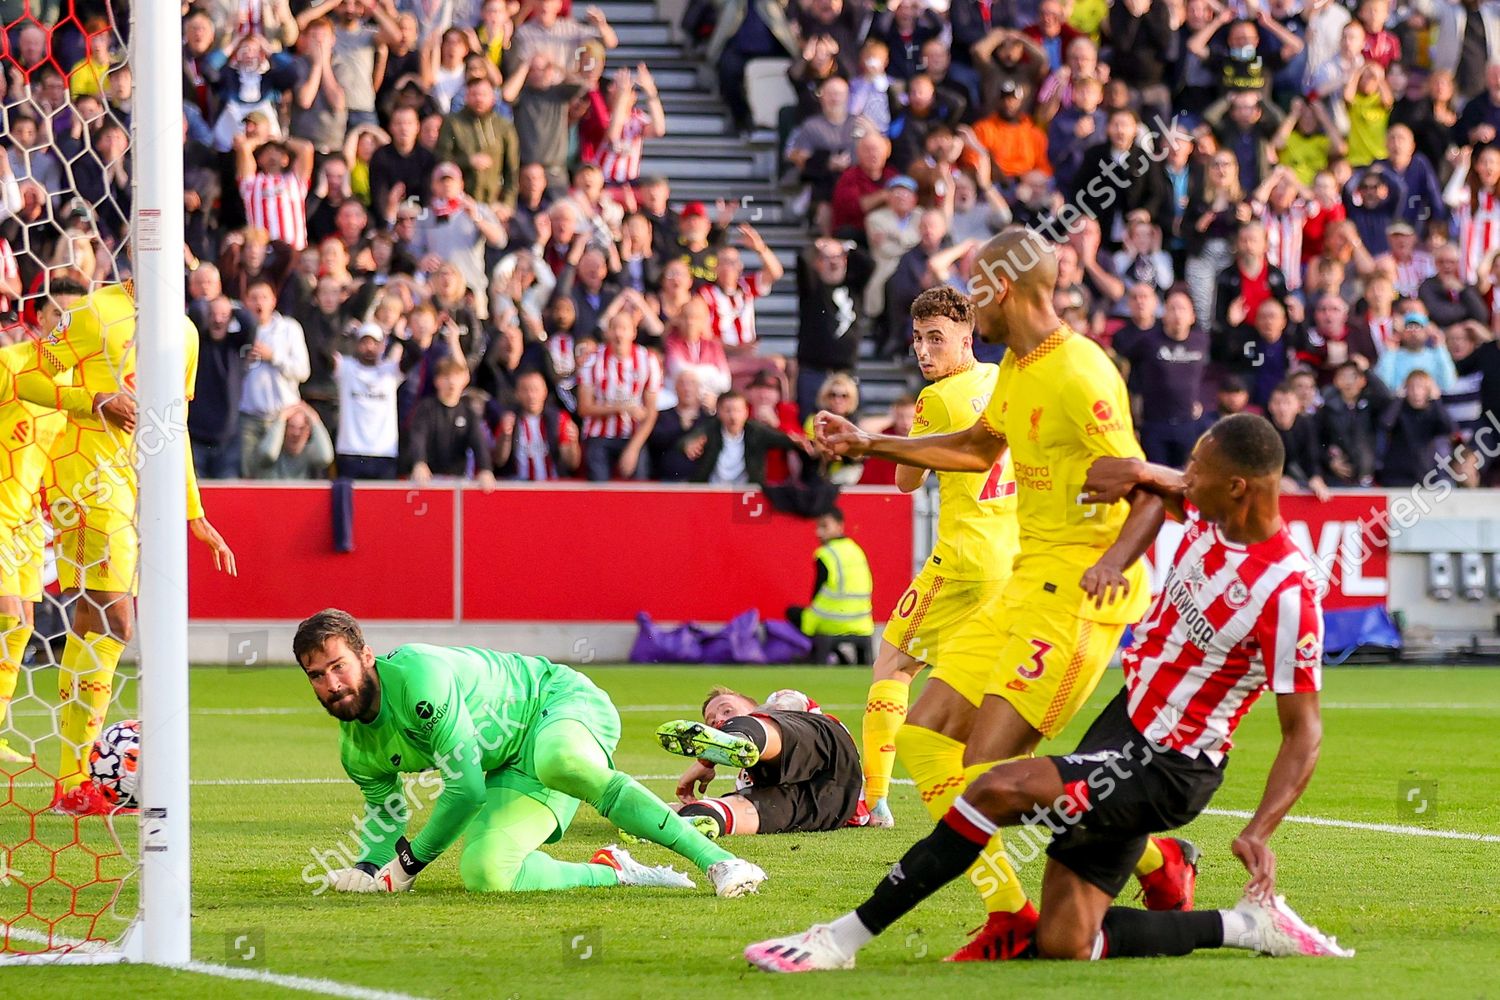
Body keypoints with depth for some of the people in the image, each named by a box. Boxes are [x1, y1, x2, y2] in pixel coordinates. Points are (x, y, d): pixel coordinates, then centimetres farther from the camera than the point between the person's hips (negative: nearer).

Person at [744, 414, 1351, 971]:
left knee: (999, 789, -24)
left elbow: (1304, 730, -19)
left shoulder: (1286, 592, -23)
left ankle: (845, 937, -15)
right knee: (1061, 946, 3)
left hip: (1164, 770, -9)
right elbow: (1169, 488, 26)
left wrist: (1260, 831, -30)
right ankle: (1249, 927, 16)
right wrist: (1140, 474, 2)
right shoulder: (1210, 514, 0)